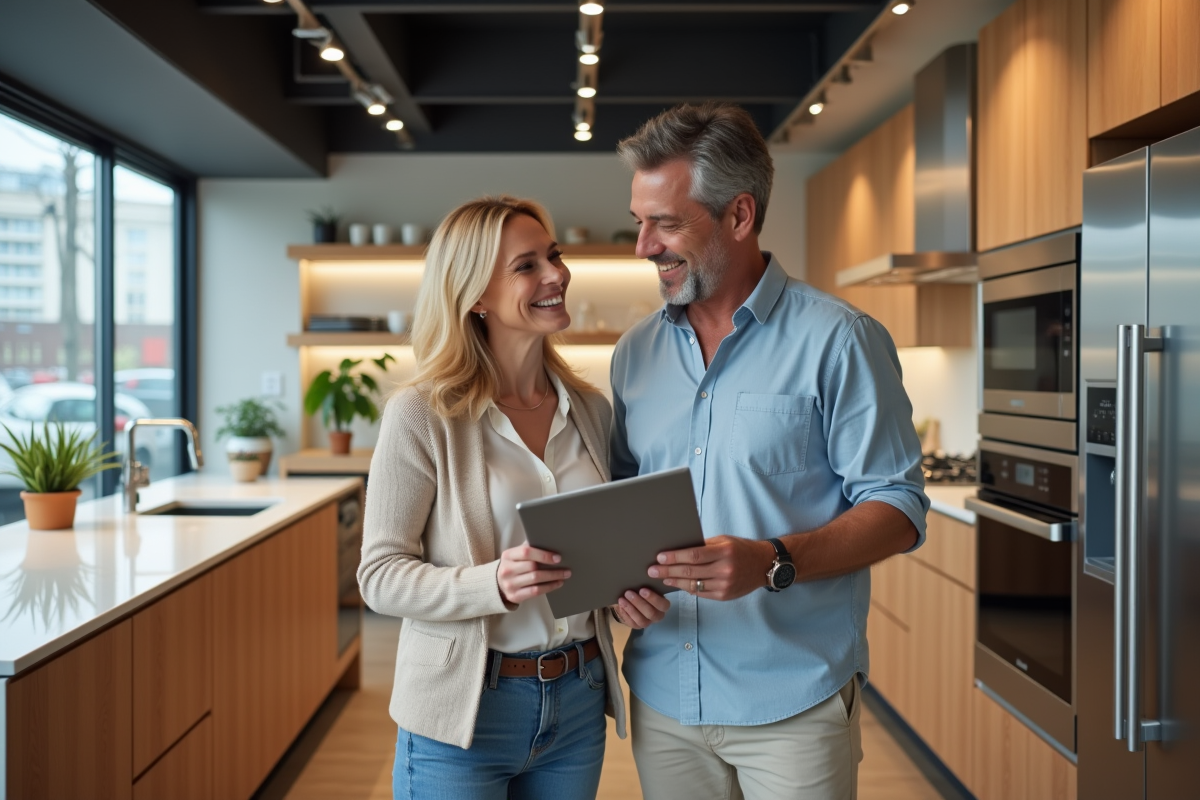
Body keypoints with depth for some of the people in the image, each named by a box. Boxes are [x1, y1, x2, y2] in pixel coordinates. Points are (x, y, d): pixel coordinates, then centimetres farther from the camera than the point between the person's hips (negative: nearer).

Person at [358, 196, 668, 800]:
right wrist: (494, 585, -27)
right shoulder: (421, 415, -12)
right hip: (463, 711, -5)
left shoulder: (591, 410, 4)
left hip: (578, 702, 5)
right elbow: (380, 574, -12)